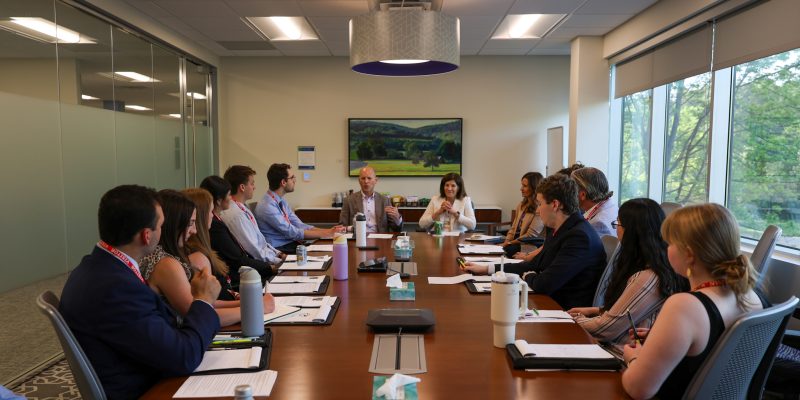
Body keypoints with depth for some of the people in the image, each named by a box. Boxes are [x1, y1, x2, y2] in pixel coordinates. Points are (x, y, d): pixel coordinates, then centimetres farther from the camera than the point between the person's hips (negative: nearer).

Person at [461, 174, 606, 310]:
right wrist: (486, 269, 11)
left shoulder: (580, 236, -23)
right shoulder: (554, 229, 7)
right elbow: (535, 265, 14)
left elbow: (544, 284, -27)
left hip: (568, 312, -8)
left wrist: (528, 276, -3)